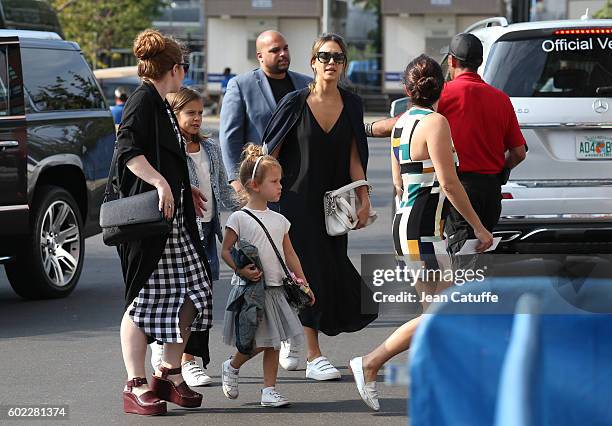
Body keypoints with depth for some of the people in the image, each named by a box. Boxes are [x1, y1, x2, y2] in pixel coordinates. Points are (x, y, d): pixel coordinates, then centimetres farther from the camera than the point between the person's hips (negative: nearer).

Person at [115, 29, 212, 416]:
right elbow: (127, 148, -24)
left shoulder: (160, 104, 18)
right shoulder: (143, 101, -11)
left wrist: (184, 188, 37)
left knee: (192, 290, 8)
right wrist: (160, 182, -33)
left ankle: (169, 373, 17)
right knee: (145, 298, -6)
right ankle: (136, 386, -1)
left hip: (174, 218, 10)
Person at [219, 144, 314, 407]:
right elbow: (226, 251, -7)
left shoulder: (279, 220, 10)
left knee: (272, 344, 6)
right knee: (257, 344, -4)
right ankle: (231, 366, 24)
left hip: (275, 289, 6)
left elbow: (289, 253, 14)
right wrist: (240, 270, -22)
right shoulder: (239, 218, -7)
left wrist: (302, 281, 9)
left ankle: (269, 390, 12)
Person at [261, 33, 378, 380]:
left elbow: (354, 157, 5)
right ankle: (314, 357, 1)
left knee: (332, 271, 7)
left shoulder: (351, 105, 4)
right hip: (298, 202, -4)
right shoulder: (295, 104, -6)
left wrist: (364, 198, -3)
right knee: (311, 273, -6)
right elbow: (270, 154, -3)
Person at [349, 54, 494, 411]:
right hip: (423, 231, -9)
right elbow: (449, 183, -17)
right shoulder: (435, 122, -14)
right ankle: (370, 364, -3)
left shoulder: (402, 123, 11)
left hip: (405, 222, 9)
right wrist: (479, 227, -11)